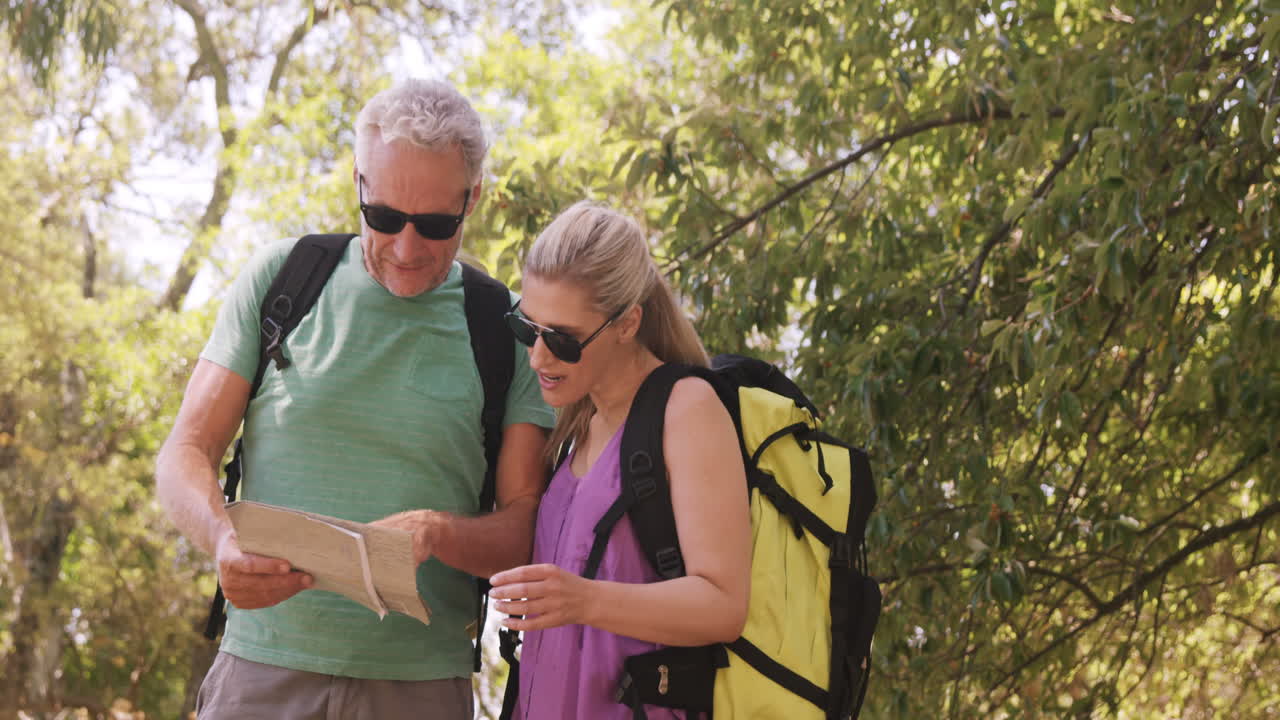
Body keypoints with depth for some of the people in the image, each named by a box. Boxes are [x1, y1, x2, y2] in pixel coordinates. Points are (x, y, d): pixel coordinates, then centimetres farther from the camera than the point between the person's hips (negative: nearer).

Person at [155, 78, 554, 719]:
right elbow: (184, 456, 3)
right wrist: (223, 540, -18)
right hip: (263, 668, 0)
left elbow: (526, 528, 0)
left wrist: (436, 533, -21)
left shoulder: (507, 331, 2)